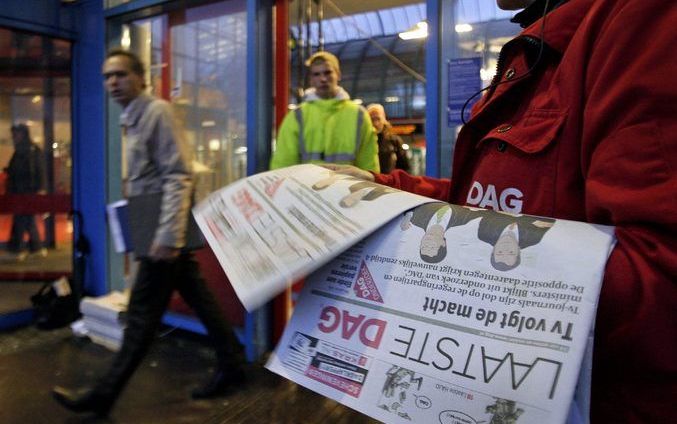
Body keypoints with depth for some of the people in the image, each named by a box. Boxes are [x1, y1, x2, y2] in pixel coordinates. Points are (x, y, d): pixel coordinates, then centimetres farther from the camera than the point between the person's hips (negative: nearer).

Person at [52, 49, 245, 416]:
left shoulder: (157, 111, -12)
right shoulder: (131, 119, 16)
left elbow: (178, 177, -21)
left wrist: (167, 235, -26)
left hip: (164, 232, -9)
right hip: (156, 230, 9)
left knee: (143, 312, 1)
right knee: (198, 298, 13)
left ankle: (104, 394, 13)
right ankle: (231, 365, 24)